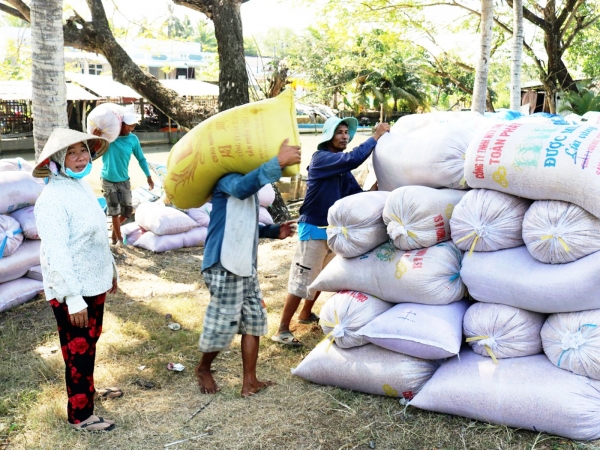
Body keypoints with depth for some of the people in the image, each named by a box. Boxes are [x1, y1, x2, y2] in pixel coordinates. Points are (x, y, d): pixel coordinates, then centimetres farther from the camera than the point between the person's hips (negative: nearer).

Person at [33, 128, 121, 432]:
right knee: (78, 350, 5)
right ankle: (80, 415, 21)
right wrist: (73, 298, -25)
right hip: (72, 290, -9)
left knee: (89, 342, 24)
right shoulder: (53, 199, -23)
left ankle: (87, 389, 45)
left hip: (93, 283, 9)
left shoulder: (81, 186, 5)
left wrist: (110, 268, 21)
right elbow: (56, 254, -25)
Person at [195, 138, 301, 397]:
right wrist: (278, 162, -43)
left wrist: (275, 231, 10)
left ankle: (249, 381, 20)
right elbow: (242, 188, -41)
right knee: (223, 324, 2)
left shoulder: (249, 185, 17)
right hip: (225, 268, -9)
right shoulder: (228, 178, -14)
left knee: (254, 320, 10)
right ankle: (203, 369, 29)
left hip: (246, 267, 10)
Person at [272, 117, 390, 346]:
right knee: (302, 280, -6)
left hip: (333, 229, 9)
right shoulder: (321, 158, -16)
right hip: (314, 229, -9)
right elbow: (353, 159, -30)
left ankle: (306, 314, 40)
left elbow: (355, 194, 5)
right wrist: (375, 137, -20)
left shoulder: (342, 168, 9)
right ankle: (282, 330, 1)